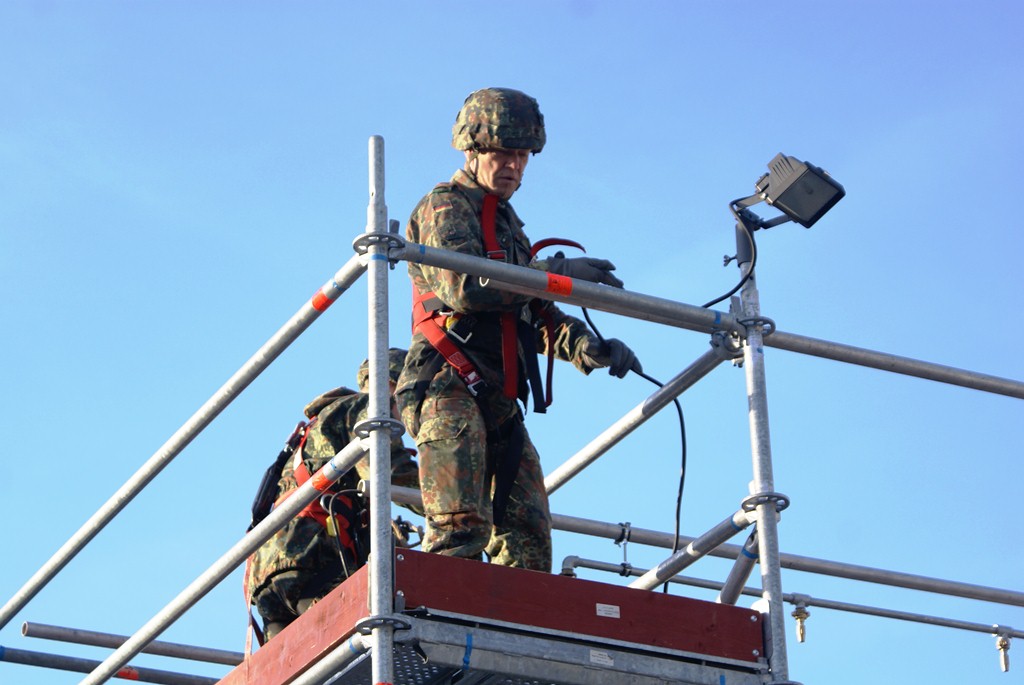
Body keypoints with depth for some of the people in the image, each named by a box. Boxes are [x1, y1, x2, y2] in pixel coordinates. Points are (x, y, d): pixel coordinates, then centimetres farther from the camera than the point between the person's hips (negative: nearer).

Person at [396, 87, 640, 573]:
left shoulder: (506, 222, 29)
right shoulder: (445, 207, 2)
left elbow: (533, 314, 23)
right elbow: (464, 286, -18)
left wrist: (586, 346, 3)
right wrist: (557, 272, -14)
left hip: (498, 402, 9)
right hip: (449, 391, -9)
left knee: (529, 541, -2)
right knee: (460, 532, -22)